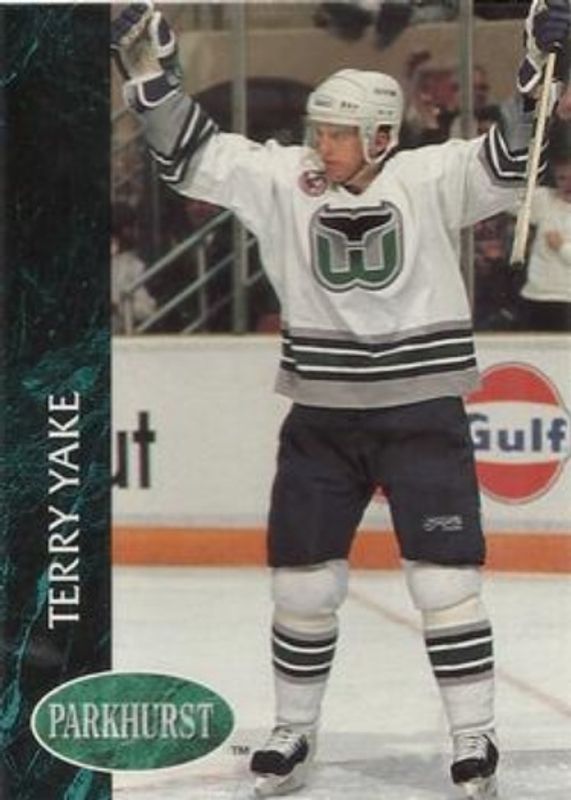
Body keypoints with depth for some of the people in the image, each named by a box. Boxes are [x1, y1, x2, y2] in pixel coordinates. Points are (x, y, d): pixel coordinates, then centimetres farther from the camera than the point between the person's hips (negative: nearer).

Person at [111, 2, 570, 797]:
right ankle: (294, 731, 24)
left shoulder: (431, 180, -9)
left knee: (444, 577, -5)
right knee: (302, 578, 8)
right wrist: (149, 69, -11)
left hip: (421, 415, -3)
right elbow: (193, 152, -1)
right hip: (322, 418, 3)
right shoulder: (284, 180, -2)